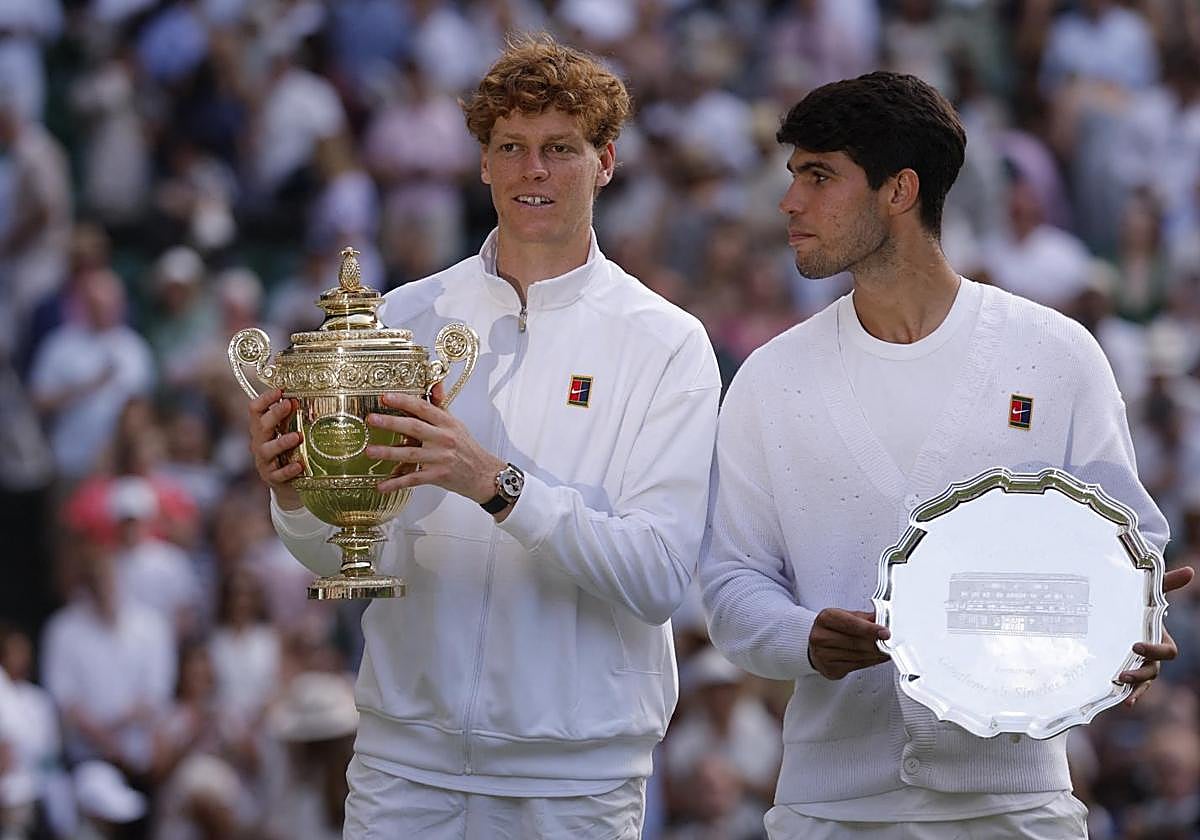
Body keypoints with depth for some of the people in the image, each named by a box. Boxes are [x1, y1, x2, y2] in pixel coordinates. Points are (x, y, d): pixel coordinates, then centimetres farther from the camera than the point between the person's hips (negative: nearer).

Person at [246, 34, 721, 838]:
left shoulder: (666, 343, -2)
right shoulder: (410, 316, 7)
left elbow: (659, 577, -13)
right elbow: (341, 558, 7)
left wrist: (496, 484, -25)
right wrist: (296, 493, -14)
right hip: (406, 760, 2)